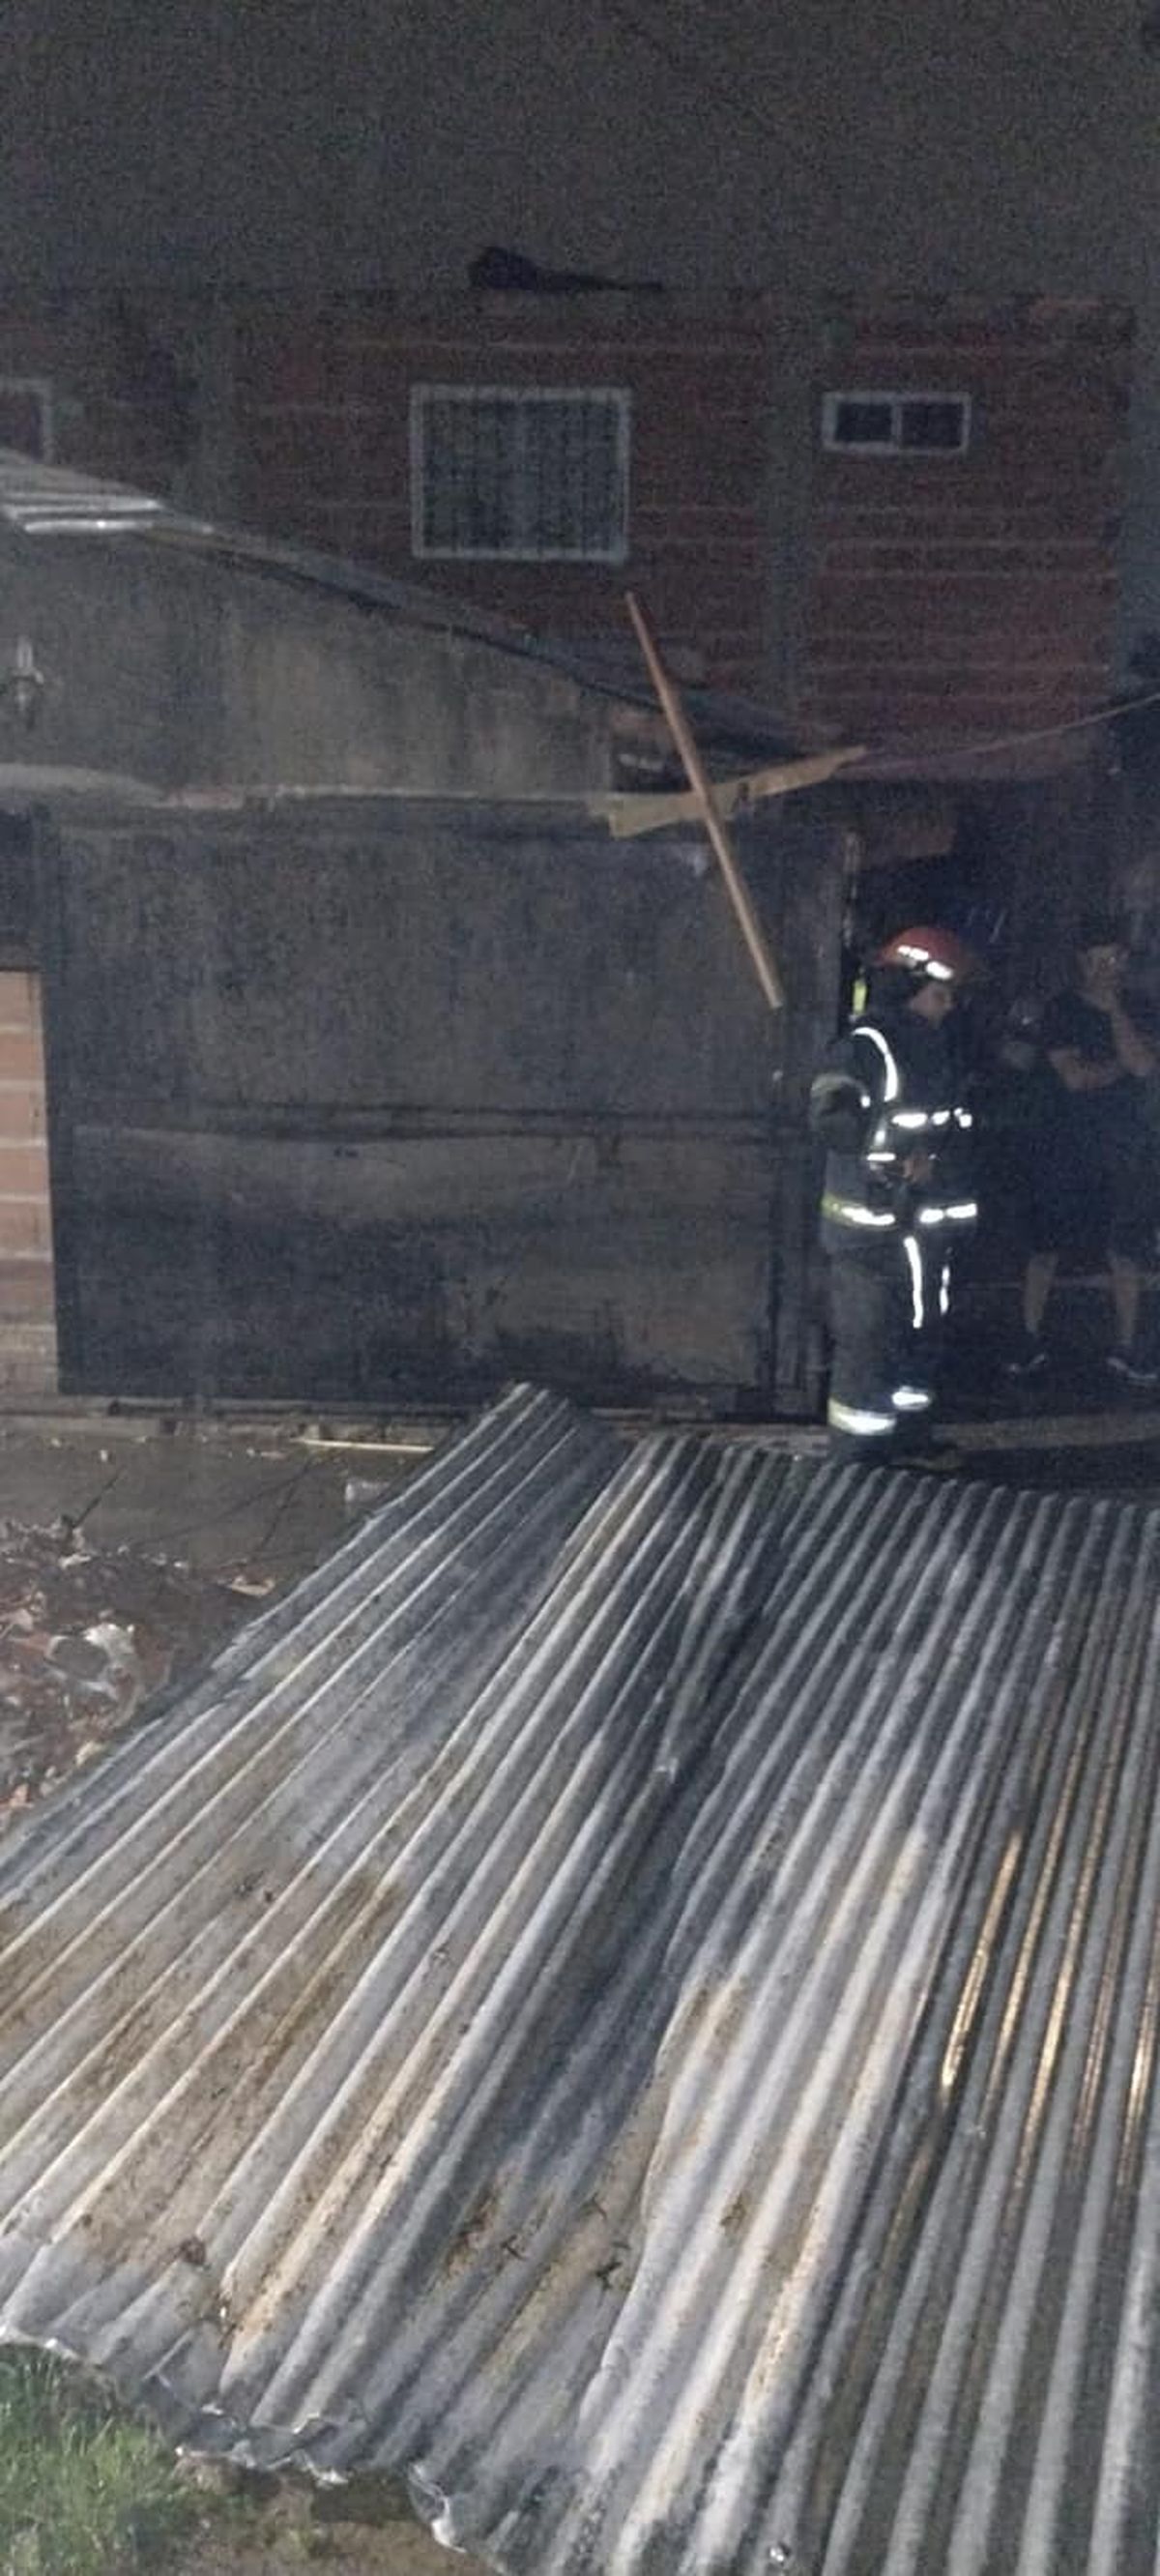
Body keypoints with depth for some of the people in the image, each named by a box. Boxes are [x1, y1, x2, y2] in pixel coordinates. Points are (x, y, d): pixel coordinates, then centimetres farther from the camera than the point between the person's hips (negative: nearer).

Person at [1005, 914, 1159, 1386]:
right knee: (1045, 1248, 3)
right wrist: (1122, 1067, -4)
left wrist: (1115, 1011, -12)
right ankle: (1031, 1342, 13)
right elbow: (1074, 1076, -14)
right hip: (1066, 1148, -3)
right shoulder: (1062, 1010, -3)